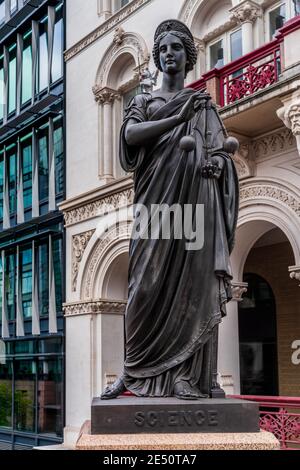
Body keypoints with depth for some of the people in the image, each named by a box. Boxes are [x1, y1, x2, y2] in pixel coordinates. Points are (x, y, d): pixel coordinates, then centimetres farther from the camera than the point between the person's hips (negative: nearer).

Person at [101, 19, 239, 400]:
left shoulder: (203, 104, 20)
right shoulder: (143, 102, 19)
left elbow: (222, 154, 11)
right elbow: (130, 134, -2)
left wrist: (214, 161, -12)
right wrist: (178, 117, -8)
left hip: (195, 198, 0)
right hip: (155, 198, 0)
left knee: (191, 281, -8)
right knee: (148, 282, -7)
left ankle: (185, 375, -9)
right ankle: (134, 370, 0)